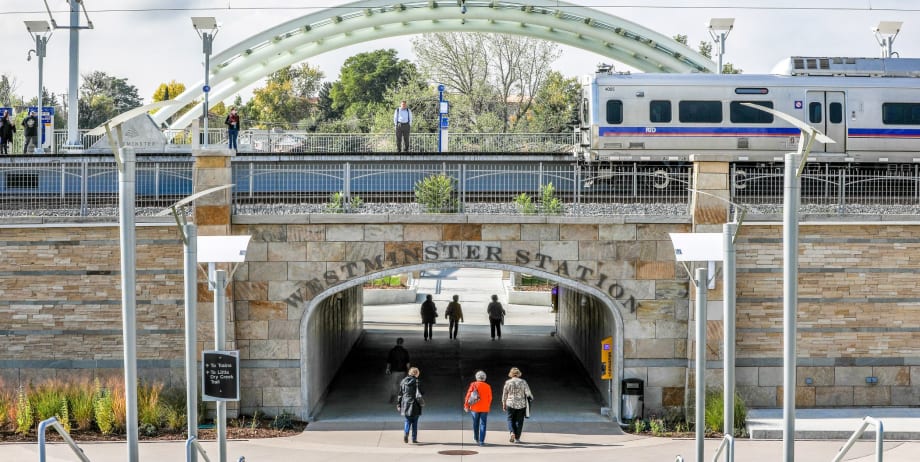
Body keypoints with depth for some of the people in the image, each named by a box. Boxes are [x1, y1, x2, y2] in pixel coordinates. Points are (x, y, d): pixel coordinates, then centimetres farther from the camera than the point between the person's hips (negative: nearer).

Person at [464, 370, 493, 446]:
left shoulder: (473, 385, -5)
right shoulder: (487, 386, -1)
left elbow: (468, 395, -6)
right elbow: (490, 398, 3)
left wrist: (466, 406, 3)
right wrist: (488, 407, 18)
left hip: (475, 408, 0)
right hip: (485, 409, 0)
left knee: (475, 423, 18)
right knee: (483, 424, 2)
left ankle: (476, 438, 28)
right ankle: (481, 441, -4)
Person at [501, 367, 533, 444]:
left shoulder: (508, 382, -4)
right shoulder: (523, 382, -4)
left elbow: (504, 394, 2)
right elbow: (528, 393, -5)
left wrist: (504, 404, 13)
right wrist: (531, 397, 16)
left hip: (510, 404, 0)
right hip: (521, 405, 0)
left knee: (511, 419, 12)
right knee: (519, 421, 10)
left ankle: (512, 433, -12)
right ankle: (517, 438, 12)